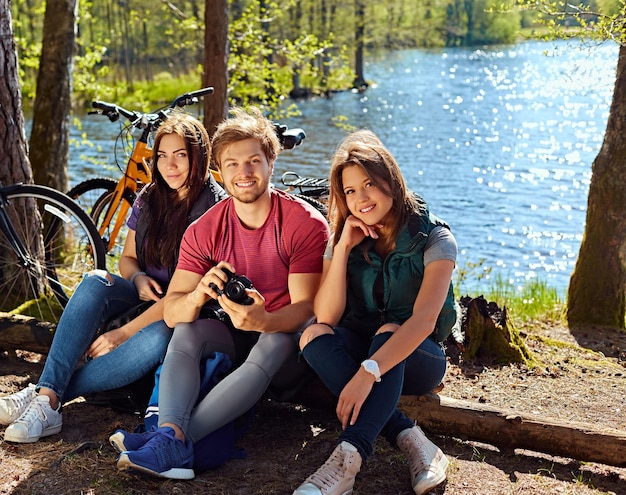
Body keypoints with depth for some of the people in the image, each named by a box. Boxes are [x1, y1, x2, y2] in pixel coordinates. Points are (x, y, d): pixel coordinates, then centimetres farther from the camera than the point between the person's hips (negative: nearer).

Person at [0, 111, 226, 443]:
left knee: (158, 336, -38)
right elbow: (127, 258, 15)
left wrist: (124, 333, -25)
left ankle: (47, 396, -30)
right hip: (147, 295, 6)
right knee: (96, 282, -24)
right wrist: (139, 278, -12)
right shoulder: (149, 199, 5)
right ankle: (46, 397, -32)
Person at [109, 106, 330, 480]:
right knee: (186, 331, -24)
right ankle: (172, 433, -44)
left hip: (287, 335, -4)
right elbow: (171, 311, -12)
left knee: (272, 345, -37)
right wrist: (198, 295, -37)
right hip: (236, 335, 4)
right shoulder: (205, 231, -6)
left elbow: (306, 306, -21)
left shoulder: (306, 223, -16)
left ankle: (174, 442, -43)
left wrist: (265, 321, -44)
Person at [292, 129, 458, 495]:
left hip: (418, 358, -3)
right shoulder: (345, 238, -1)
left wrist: (368, 372, -42)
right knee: (314, 336, -27)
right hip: (361, 349, 4)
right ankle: (408, 437, -34)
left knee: (388, 331, -36)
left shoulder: (435, 239, -13)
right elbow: (326, 317, -11)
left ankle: (349, 457, -47)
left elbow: (424, 320, -28)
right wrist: (343, 248, -20)